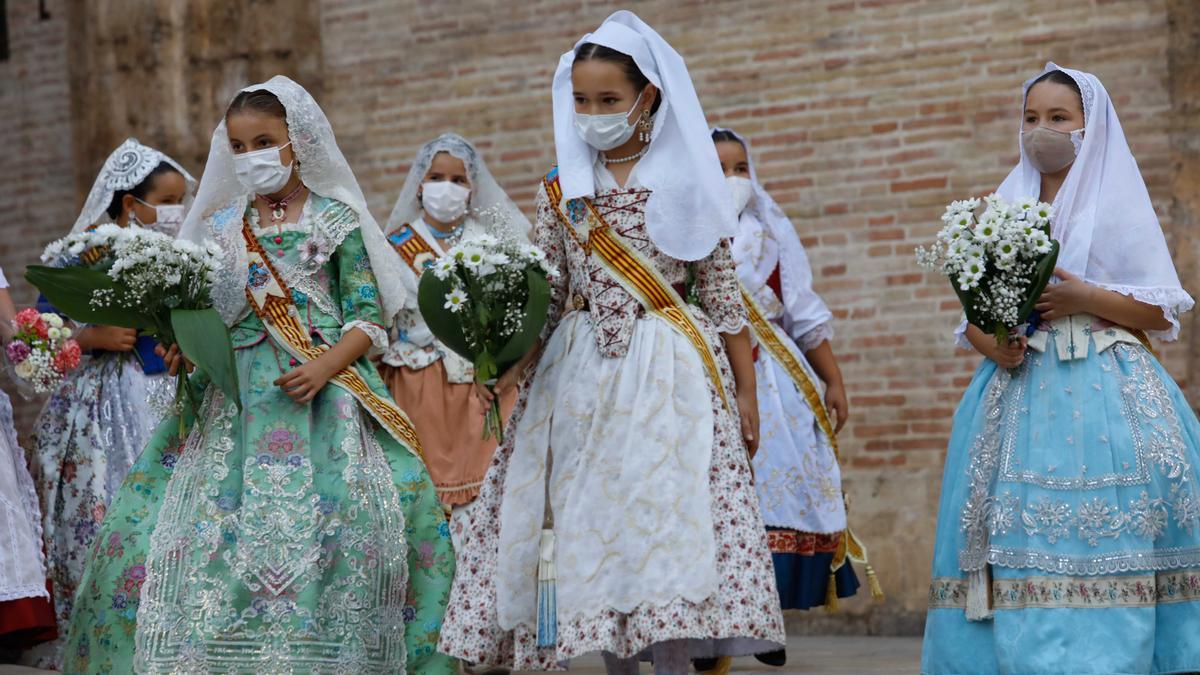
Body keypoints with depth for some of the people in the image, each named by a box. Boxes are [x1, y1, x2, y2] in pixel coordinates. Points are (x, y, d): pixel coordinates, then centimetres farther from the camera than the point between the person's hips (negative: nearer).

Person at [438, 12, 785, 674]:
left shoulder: (686, 180, 2)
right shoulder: (561, 190, 9)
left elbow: (723, 294, 4)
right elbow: (543, 298, 9)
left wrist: (745, 391, 3)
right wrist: (507, 370, -6)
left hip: (669, 373, -3)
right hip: (580, 377, 3)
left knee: (668, 520, -12)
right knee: (589, 523, 0)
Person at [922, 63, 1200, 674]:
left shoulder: (1120, 205, 6)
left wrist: (1086, 297, -13)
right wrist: (991, 345, -8)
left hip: (1104, 394, -3)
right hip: (1020, 390, 3)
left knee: (1098, 537, -14)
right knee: (1020, 537, -7)